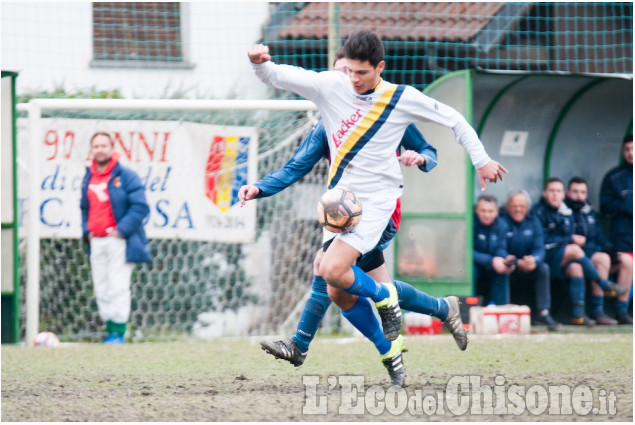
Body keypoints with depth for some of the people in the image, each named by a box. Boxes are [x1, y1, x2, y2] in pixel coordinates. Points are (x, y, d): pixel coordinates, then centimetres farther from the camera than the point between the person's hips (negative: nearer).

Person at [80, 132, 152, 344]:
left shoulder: (125, 176, -5)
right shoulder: (88, 178, 15)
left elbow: (140, 207, -10)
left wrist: (122, 229, -15)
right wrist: (86, 230, 10)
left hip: (118, 241, -6)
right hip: (96, 242, 6)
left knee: (118, 287, -8)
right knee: (101, 289, 6)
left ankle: (119, 331, -6)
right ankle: (110, 328, 12)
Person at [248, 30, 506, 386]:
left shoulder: (403, 98, -5)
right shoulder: (330, 86, -2)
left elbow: (453, 119, 7)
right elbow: (278, 76, -7)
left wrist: (482, 160, 7)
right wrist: (260, 63, -28)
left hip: (377, 200, -4)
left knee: (332, 270, -24)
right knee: (339, 295, 2)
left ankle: (385, 298, 5)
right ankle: (391, 348, 20)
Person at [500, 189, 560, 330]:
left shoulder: (533, 222, 5)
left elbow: (539, 248, -5)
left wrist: (533, 260, -30)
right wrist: (518, 263, -37)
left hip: (526, 271, 4)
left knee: (543, 268, -21)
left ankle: (543, 312, -20)